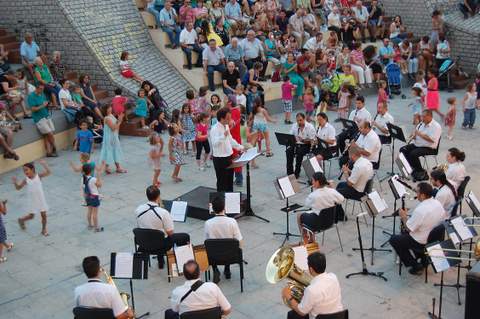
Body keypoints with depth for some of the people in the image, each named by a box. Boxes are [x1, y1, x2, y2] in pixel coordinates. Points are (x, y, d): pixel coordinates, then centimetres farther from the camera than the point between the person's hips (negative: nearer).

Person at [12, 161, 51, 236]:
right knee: (31, 216, 9)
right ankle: (21, 220, 40)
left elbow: (48, 172, -22)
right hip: (32, 201, 0)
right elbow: (18, 188, -6)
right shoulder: (26, 180, -7)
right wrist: (15, 182, -25)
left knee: (44, 215, 6)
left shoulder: (38, 175, -9)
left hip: (41, 199, 0)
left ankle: (44, 229, 25)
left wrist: (44, 164, -34)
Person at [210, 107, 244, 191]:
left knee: (230, 181, 18)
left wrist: (240, 147, 18)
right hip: (220, 159, -9)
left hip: (229, 157, 9)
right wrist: (223, 136, -43)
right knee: (222, 182, 1)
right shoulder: (215, 129, -18)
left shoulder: (226, 126, 9)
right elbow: (214, 143, -31)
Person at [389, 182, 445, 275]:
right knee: (405, 234, 29)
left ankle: (415, 265, 9)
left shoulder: (420, 210, -32)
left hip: (422, 243, -8)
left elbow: (409, 228, -21)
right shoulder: (437, 203, -7)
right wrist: (408, 217, 9)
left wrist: (404, 216, -4)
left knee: (393, 239, 9)